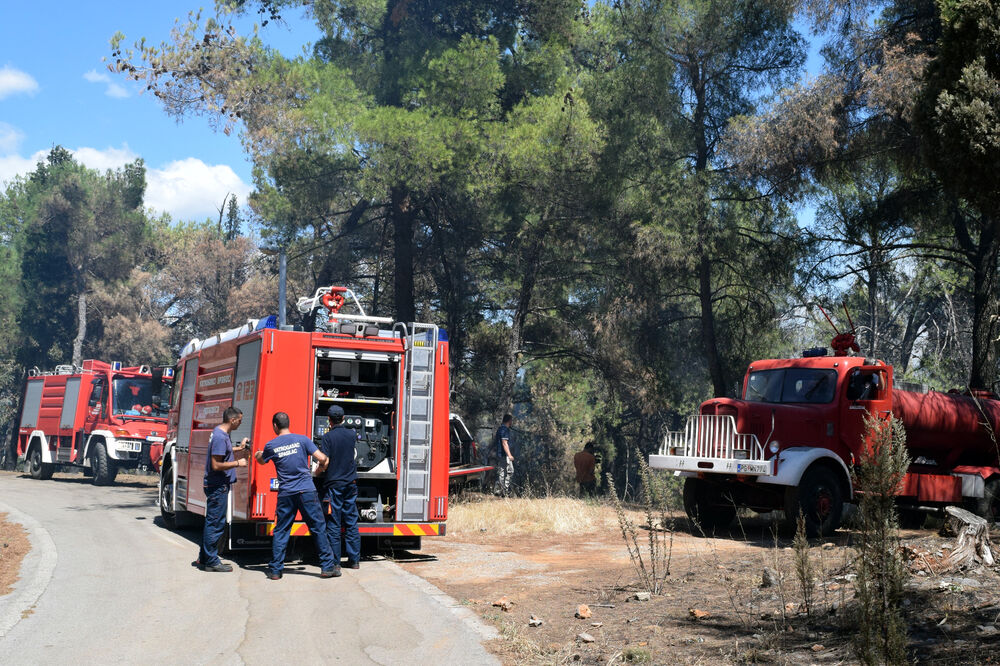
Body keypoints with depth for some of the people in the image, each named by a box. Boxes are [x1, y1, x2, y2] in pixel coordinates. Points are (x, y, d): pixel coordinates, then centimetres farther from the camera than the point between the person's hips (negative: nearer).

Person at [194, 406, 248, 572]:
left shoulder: (219, 432, 10)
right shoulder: (220, 437, -21)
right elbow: (216, 465, -24)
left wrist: (239, 448, 21)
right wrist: (238, 463, -16)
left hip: (217, 485, 11)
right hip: (218, 486, -11)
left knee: (212, 522, 16)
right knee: (215, 523, -3)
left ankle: (204, 558, 25)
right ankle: (211, 562, 4)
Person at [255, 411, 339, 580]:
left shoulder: (270, 446, 3)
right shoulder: (302, 440, -1)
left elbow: (262, 461, 25)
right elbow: (323, 459, -6)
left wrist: (257, 455, 49)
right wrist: (320, 469, 18)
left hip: (285, 494, 1)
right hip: (307, 491, -1)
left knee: (280, 531, 11)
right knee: (318, 528, 6)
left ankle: (275, 570, 13)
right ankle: (327, 567, 10)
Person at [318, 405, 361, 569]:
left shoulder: (327, 437, -9)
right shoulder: (351, 435, 5)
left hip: (334, 484, -4)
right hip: (351, 483, 4)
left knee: (333, 524, 1)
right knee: (351, 523, 9)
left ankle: (334, 562, 2)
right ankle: (354, 560, 11)